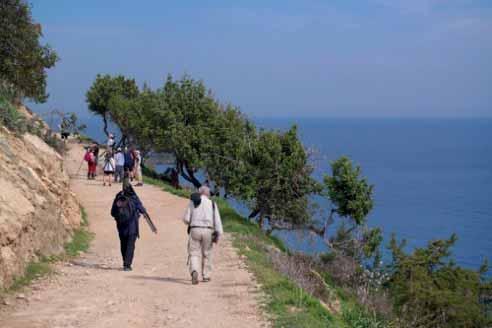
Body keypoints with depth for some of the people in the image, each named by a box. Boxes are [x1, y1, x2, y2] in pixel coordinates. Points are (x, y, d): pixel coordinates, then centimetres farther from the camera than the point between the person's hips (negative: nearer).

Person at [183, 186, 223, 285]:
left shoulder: (192, 203, 6)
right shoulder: (212, 203, 6)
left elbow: (186, 219, 3)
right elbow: (217, 220, -1)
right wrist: (218, 235, -1)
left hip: (195, 230, -1)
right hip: (208, 231, 1)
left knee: (194, 253, 1)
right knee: (207, 254, 15)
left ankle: (194, 272, -23)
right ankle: (206, 276, 20)